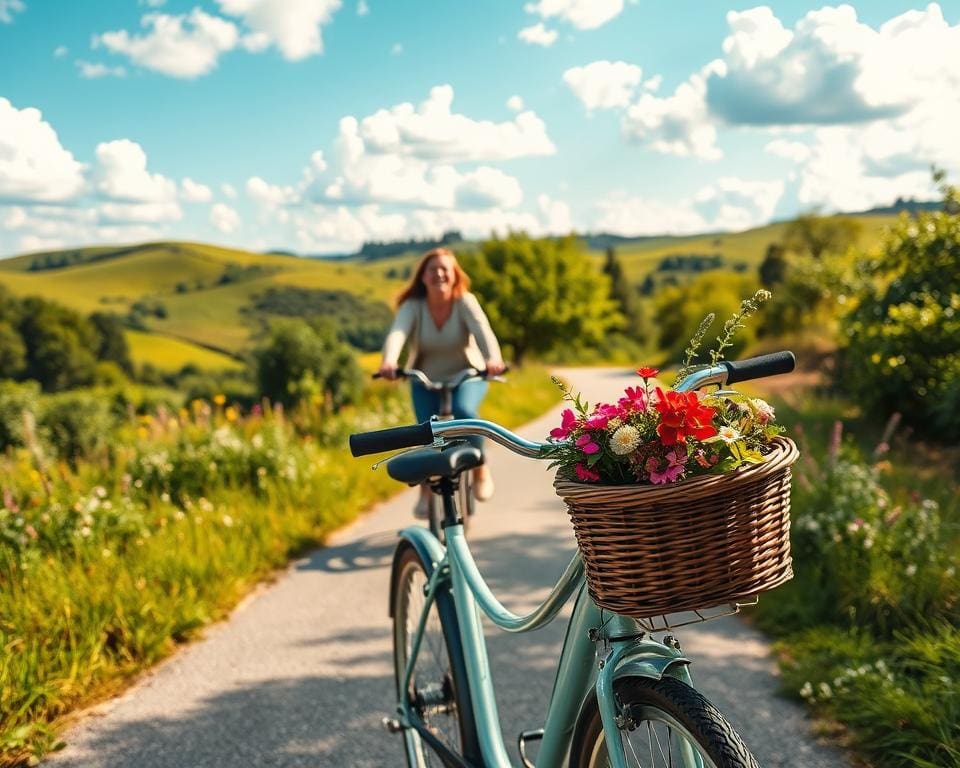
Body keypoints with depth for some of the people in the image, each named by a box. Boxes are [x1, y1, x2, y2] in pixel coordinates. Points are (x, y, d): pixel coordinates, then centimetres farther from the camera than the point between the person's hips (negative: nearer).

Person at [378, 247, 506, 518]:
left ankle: (480, 468, -8)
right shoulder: (413, 306, -14)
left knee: (463, 411, -31)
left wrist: (493, 359, -54)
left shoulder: (465, 302, -15)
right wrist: (388, 362, -54)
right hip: (426, 381, 1)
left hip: (467, 376, -1)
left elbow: (482, 331, -33)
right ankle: (426, 490, 9)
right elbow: (397, 333, -32)